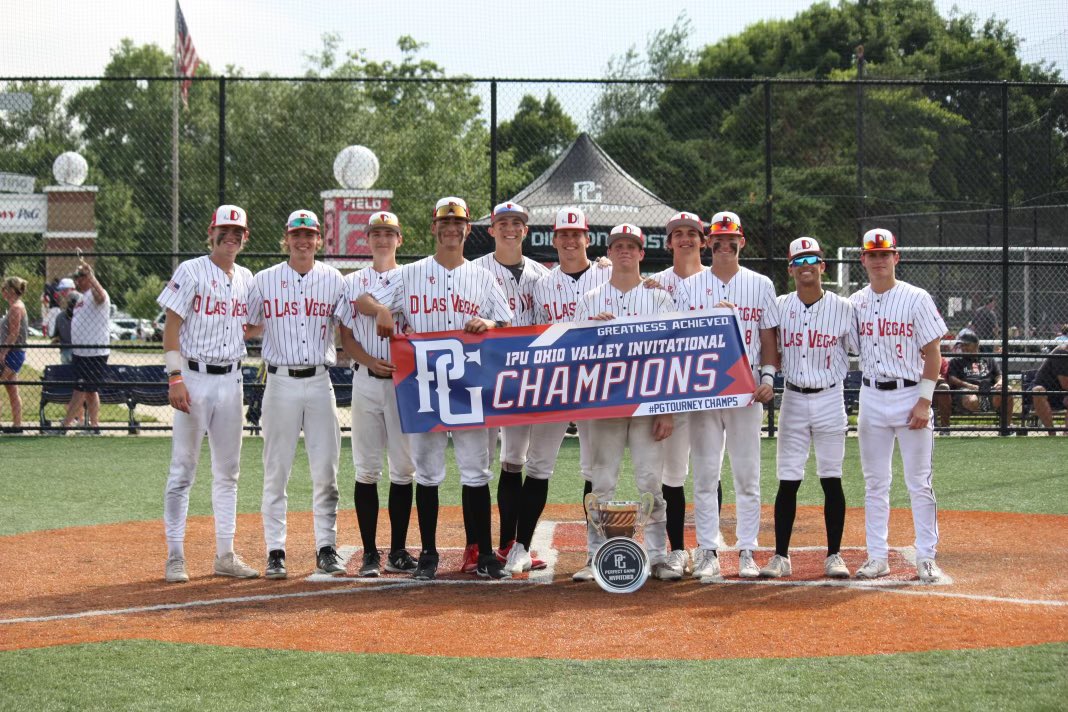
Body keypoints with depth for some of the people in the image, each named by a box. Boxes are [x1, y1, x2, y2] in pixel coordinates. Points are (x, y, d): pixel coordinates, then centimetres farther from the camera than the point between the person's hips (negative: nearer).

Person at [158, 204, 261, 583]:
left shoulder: (246, 279, 12)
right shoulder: (191, 271, -5)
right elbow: (172, 327, -9)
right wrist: (175, 377, -18)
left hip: (231, 380, 6)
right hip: (194, 377, -6)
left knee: (228, 471, 9)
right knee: (183, 469, -4)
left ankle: (225, 555, 14)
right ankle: (175, 557, 0)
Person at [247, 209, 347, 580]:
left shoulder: (335, 281, 6)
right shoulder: (264, 281, 4)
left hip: (320, 383, 1)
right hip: (281, 382, -1)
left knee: (325, 471, 2)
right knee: (276, 472, 1)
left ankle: (326, 549, 8)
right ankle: (275, 552, 5)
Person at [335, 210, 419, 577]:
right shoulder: (352, 283, 10)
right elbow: (345, 334, 6)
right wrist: (371, 361, -12)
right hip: (365, 381, 0)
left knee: (403, 469, 1)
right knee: (366, 469, -1)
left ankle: (398, 551, 7)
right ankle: (370, 553, 2)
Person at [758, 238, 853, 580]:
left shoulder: (843, 308, -2)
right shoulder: (779, 307, 3)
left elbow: (859, 351, 3)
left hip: (830, 399, -1)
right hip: (793, 400, 1)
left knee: (832, 480, 1)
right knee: (787, 481, 0)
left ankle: (834, 556, 8)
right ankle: (781, 557, 5)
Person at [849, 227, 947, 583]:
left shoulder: (916, 299, -4)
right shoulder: (855, 302, 7)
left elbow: (932, 352, -5)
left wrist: (924, 401, -12)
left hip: (910, 395, -4)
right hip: (871, 397, 4)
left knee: (919, 482, -2)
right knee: (874, 483, 7)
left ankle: (926, 558, 3)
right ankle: (877, 557, 12)